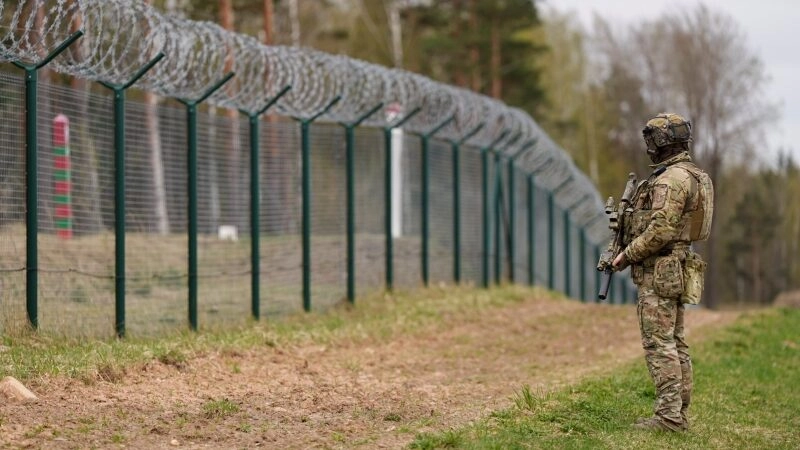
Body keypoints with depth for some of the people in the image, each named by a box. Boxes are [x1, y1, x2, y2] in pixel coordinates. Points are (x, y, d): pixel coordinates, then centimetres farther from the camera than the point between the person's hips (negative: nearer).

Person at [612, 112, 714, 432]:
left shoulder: (671, 179, -17)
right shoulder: (691, 176, 16)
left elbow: (661, 230, -24)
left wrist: (628, 254, -12)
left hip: (659, 272, -10)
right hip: (676, 270, 10)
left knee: (659, 343, -9)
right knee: (675, 343, 10)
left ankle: (668, 415, -11)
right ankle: (679, 413, 13)